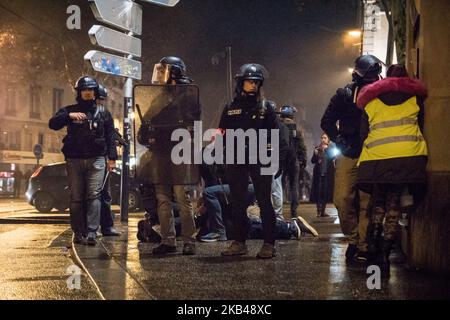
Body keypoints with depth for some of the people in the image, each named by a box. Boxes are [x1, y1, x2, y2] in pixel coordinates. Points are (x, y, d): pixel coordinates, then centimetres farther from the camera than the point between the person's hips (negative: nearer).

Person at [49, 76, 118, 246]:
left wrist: (112, 157, 2)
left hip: (96, 160, -1)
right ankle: (78, 233, 7)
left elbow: (110, 136, 11)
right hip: (74, 160, 1)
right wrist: (69, 116, -17)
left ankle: (91, 232, -14)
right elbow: (52, 124, -2)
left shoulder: (103, 113, 13)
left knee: (94, 195, -11)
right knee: (76, 198, 2)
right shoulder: (70, 110, 11)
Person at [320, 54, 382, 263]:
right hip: (348, 156, 1)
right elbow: (327, 122, 8)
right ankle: (352, 239, 12)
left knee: (367, 202, -3)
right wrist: (340, 142, -2)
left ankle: (363, 246, 1)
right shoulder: (345, 95, 3)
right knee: (342, 199, -3)